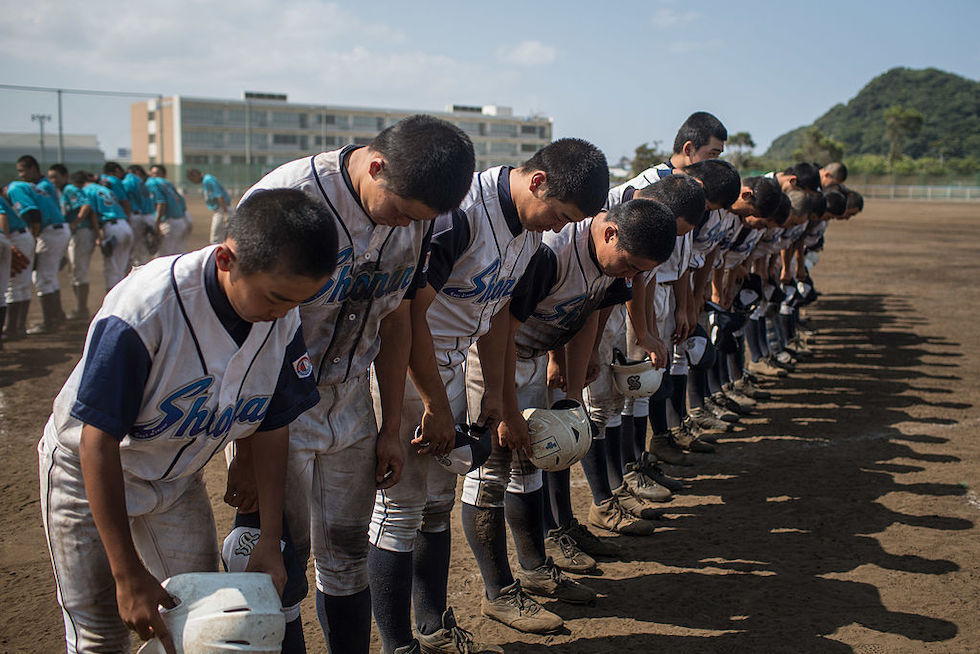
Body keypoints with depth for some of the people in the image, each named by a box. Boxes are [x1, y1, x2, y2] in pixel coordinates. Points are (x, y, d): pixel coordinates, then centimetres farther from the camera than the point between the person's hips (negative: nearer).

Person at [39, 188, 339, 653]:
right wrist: (128, 574, -26)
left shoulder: (283, 319, -18)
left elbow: (270, 427, -6)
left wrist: (270, 540, -4)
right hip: (88, 472, -4)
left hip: (178, 478, 5)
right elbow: (98, 441, -29)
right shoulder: (144, 308, -35)